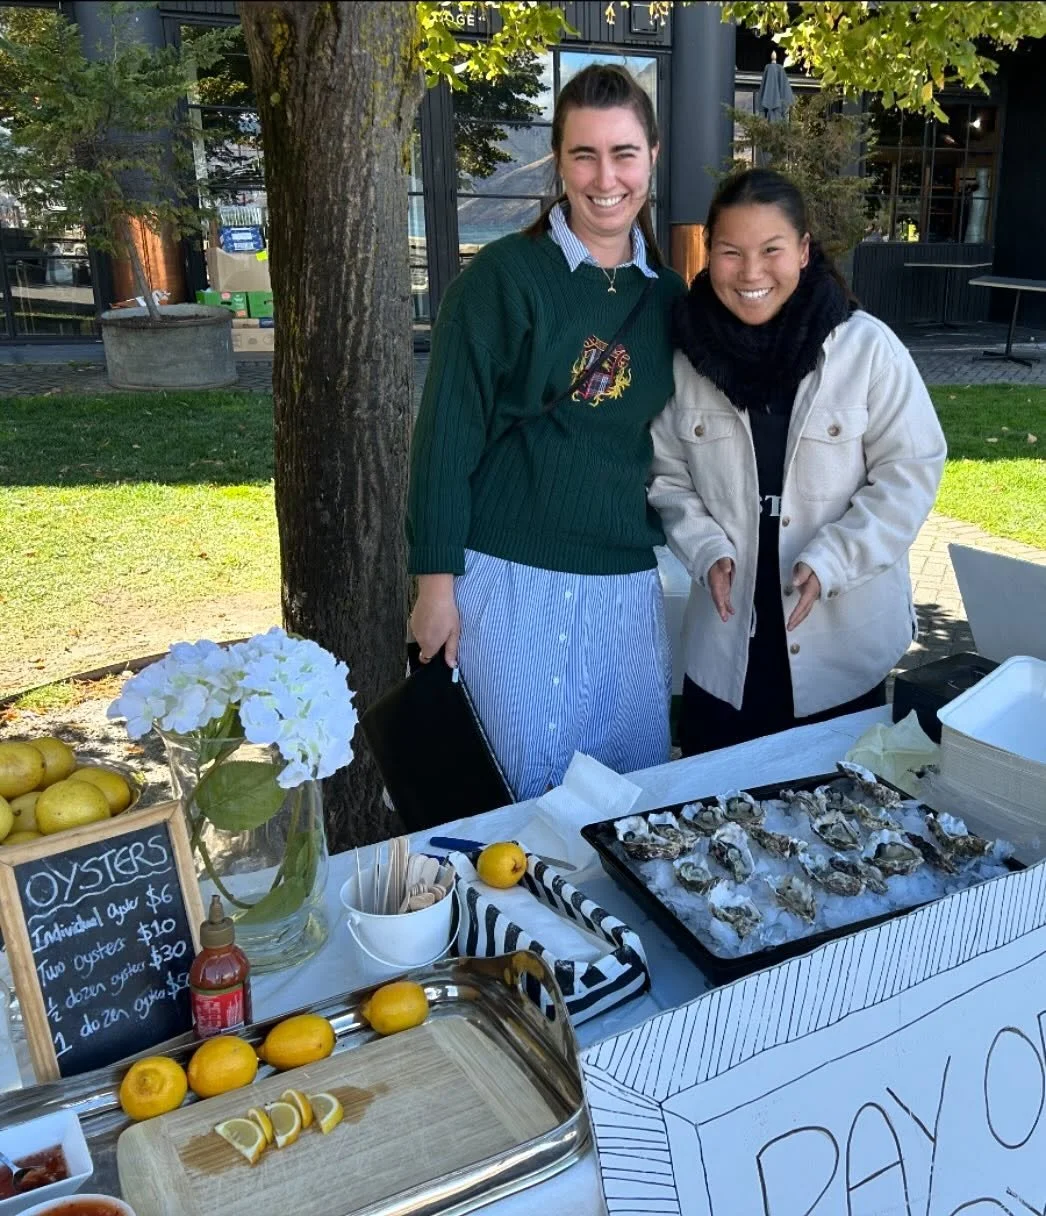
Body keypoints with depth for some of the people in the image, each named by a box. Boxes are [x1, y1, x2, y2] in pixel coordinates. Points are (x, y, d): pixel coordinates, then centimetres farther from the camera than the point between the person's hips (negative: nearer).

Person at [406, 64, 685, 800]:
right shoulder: (504, 276, -6)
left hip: (628, 582, 5)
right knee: (531, 785, 5)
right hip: (512, 577, -4)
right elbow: (447, 432, -8)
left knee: (638, 783, 12)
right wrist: (436, 581, -10)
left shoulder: (667, 296, 9)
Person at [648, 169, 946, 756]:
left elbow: (911, 469, -8)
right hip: (727, 645, 2)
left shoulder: (867, 347, -11)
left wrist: (831, 562, -17)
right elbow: (668, 475, 6)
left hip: (845, 643, -2)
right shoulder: (689, 354, -2)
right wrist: (707, 550, -10)